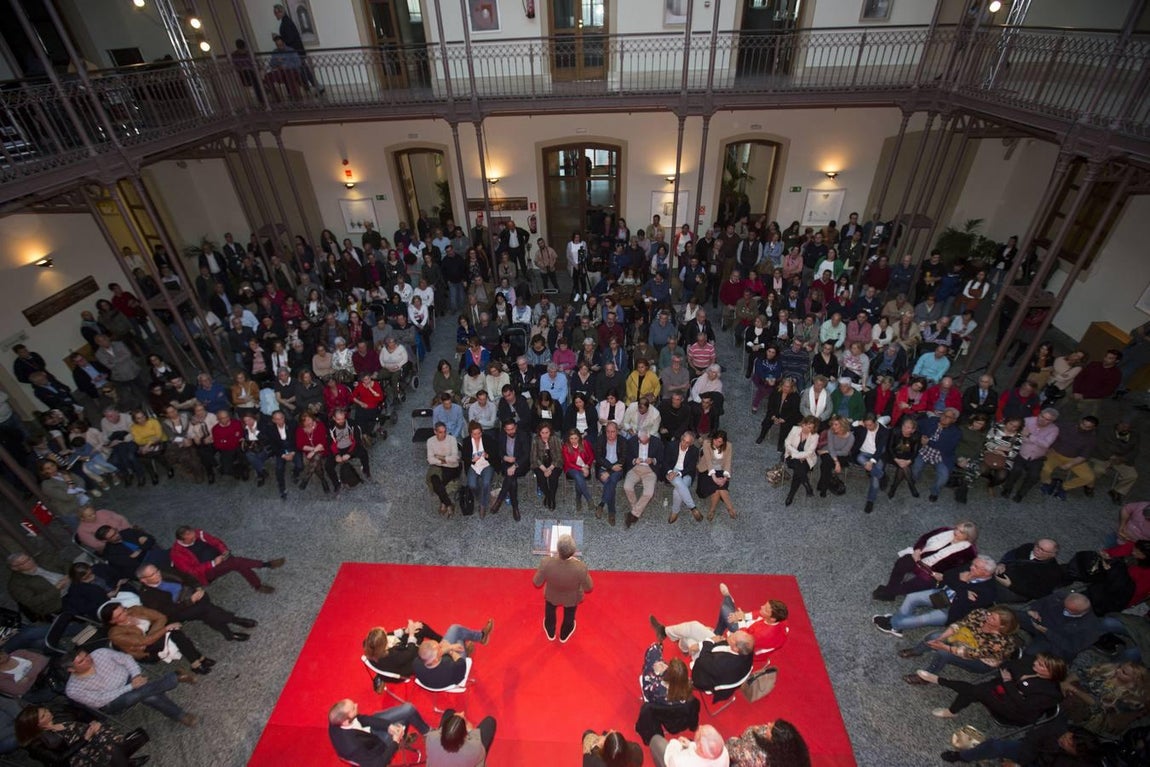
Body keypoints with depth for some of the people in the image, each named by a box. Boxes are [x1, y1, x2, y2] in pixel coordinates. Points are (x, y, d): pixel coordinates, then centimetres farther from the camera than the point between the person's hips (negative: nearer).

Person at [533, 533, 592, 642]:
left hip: (552, 595, 0)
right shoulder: (580, 567, -42)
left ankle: (550, 632, 64)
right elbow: (588, 588, -21)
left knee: (550, 612, 36)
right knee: (569, 615, 35)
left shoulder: (546, 563, -41)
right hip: (572, 598, 0)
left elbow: (537, 583, -20)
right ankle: (564, 635, 64)